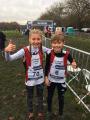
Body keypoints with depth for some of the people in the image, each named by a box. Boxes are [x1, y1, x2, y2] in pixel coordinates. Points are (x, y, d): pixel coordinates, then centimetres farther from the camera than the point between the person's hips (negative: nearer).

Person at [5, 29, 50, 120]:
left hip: (40, 78, 2)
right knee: (30, 97, 21)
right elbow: (9, 59, -26)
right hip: (29, 78, -2)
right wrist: (7, 51, -47)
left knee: (40, 96, 22)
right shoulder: (25, 50, -21)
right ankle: (30, 112, 49)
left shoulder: (42, 49, -12)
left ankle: (40, 112, 48)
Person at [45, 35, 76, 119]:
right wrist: (46, 78, -5)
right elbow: (47, 66, -6)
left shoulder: (66, 54, -17)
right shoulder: (50, 54, -16)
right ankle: (49, 111, 48)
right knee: (50, 96, 20)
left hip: (61, 81, 0)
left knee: (61, 98, 16)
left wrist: (74, 65, -30)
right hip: (51, 80, 1)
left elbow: (72, 62, -6)